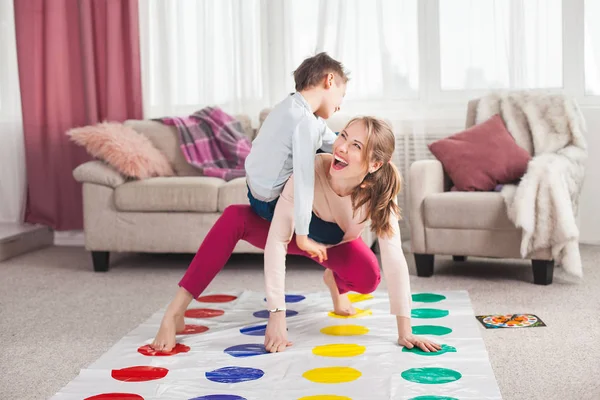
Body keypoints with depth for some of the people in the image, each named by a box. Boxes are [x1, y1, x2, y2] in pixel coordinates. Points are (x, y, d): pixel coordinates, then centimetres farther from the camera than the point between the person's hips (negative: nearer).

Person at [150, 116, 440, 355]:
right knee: (234, 217, -31)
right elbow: (276, 240, -41)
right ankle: (174, 313, -28)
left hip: (336, 244, 2)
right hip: (295, 230, -2)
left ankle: (335, 282, 12)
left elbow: (394, 259, -35)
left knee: (368, 278, -28)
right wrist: (277, 316, -45)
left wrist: (404, 331, -39)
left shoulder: (380, 193, -35)